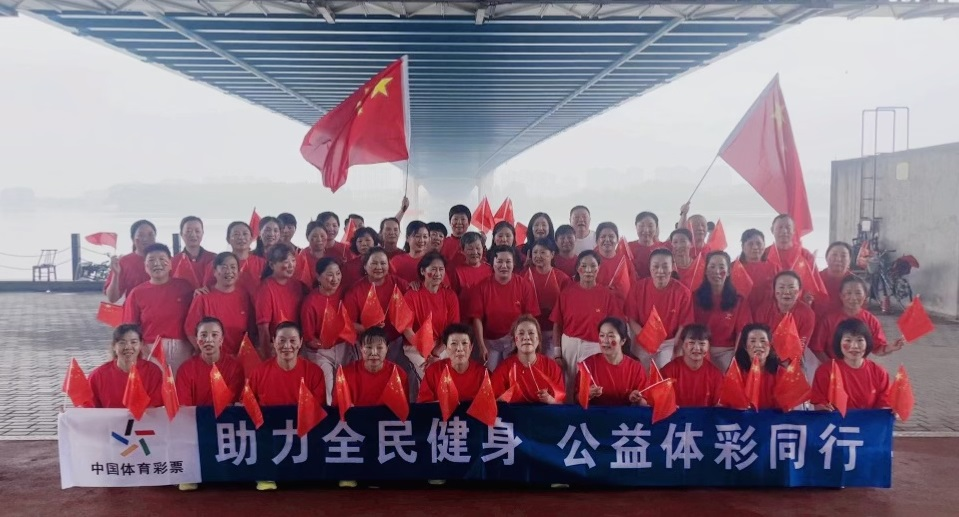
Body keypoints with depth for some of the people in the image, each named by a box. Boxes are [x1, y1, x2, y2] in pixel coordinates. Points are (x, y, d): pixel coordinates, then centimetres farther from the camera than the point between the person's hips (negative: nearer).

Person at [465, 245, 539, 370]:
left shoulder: (524, 285, -7)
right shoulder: (482, 287, -6)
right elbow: (477, 318, -8)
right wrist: (482, 346, -13)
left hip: (516, 341, 0)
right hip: (490, 341, 0)